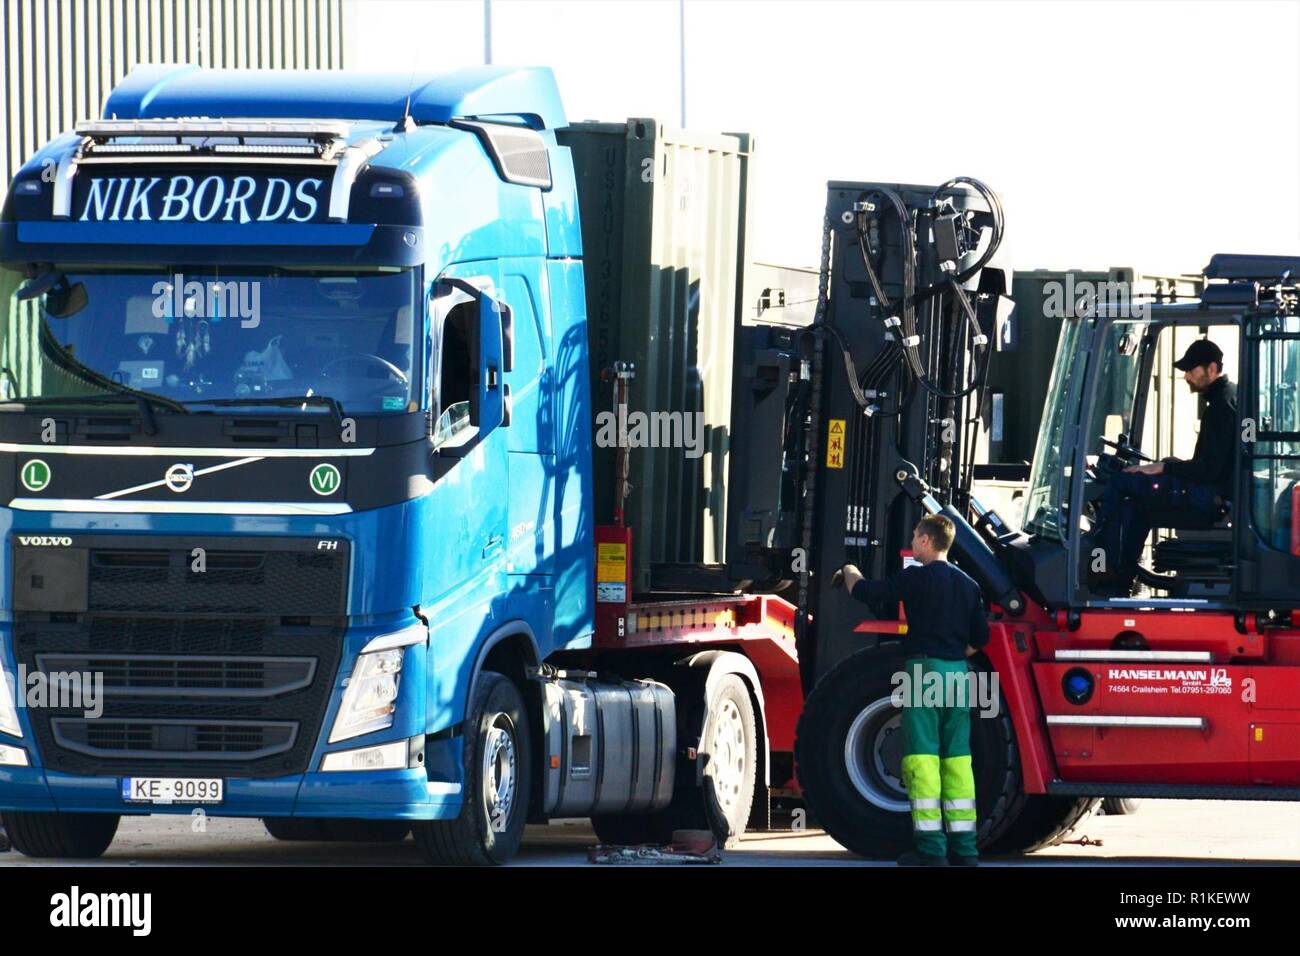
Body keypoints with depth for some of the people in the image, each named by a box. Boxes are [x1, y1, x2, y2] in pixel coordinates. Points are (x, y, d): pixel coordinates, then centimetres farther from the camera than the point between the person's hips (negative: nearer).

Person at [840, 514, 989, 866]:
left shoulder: (917, 577, -7)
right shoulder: (968, 585, 13)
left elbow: (865, 592, -5)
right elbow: (980, 636, 14)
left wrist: (850, 572, 16)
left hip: (924, 669, -6)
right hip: (959, 674, 6)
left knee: (922, 759, -7)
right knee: (957, 760, 8)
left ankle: (930, 848, -13)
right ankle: (964, 847, 6)